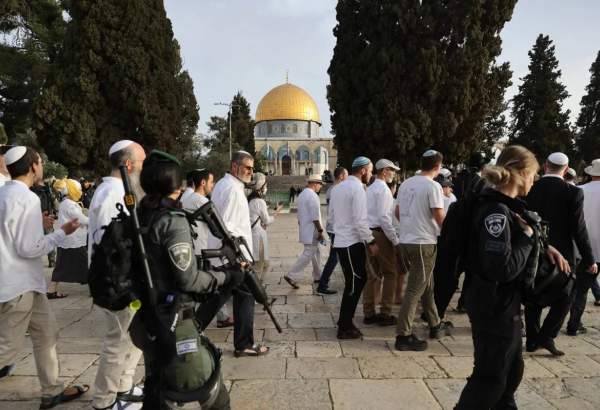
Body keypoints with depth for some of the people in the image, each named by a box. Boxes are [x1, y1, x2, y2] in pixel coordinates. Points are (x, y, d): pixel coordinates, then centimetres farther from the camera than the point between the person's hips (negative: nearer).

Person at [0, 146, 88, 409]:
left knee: (46, 334, 16)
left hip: (23, 282, 10)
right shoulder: (27, 198, -19)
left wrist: (37, 225, 15)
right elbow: (29, 248, -21)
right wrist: (62, 232, -12)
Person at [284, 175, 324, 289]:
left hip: (305, 230, 10)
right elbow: (315, 217, -21)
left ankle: (317, 276, 24)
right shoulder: (313, 196, -17)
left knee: (315, 252, 17)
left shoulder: (302, 194, 13)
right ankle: (291, 276, -8)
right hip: (312, 231, -10)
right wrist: (320, 231, -16)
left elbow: (299, 215, 18)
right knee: (308, 254, -7)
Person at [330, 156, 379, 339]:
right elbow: (360, 220, -19)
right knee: (354, 284, 0)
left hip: (340, 241, 9)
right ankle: (345, 328, 8)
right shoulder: (357, 188, -14)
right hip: (353, 243, -9)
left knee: (355, 281, 17)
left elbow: (332, 212, 18)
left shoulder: (338, 187, 13)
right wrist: (371, 242, -14)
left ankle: (345, 321, 26)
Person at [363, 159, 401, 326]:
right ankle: (385, 314, 6)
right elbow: (384, 217, -19)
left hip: (369, 233, 8)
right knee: (390, 273, 2)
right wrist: (395, 240, -15)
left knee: (373, 274, 12)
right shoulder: (383, 189, -11)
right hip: (381, 233, -8)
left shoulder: (370, 188, 16)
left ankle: (369, 313, 16)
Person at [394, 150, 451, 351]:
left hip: (405, 241, 8)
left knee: (427, 285, 20)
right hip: (423, 243, -8)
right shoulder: (433, 186, -13)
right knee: (415, 290, -3)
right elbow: (440, 218, -14)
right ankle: (403, 336, 0)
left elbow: (397, 212, 15)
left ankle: (435, 325, 33)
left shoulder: (406, 183, 8)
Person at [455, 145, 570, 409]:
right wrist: (527, 236, -17)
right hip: (494, 306, -10)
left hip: (504, 303, 10)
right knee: (491, 377, 4)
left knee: (512, 368, 26)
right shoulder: (495, 212, -24)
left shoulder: (504, 207, 7)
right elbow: (503, 268, -30)